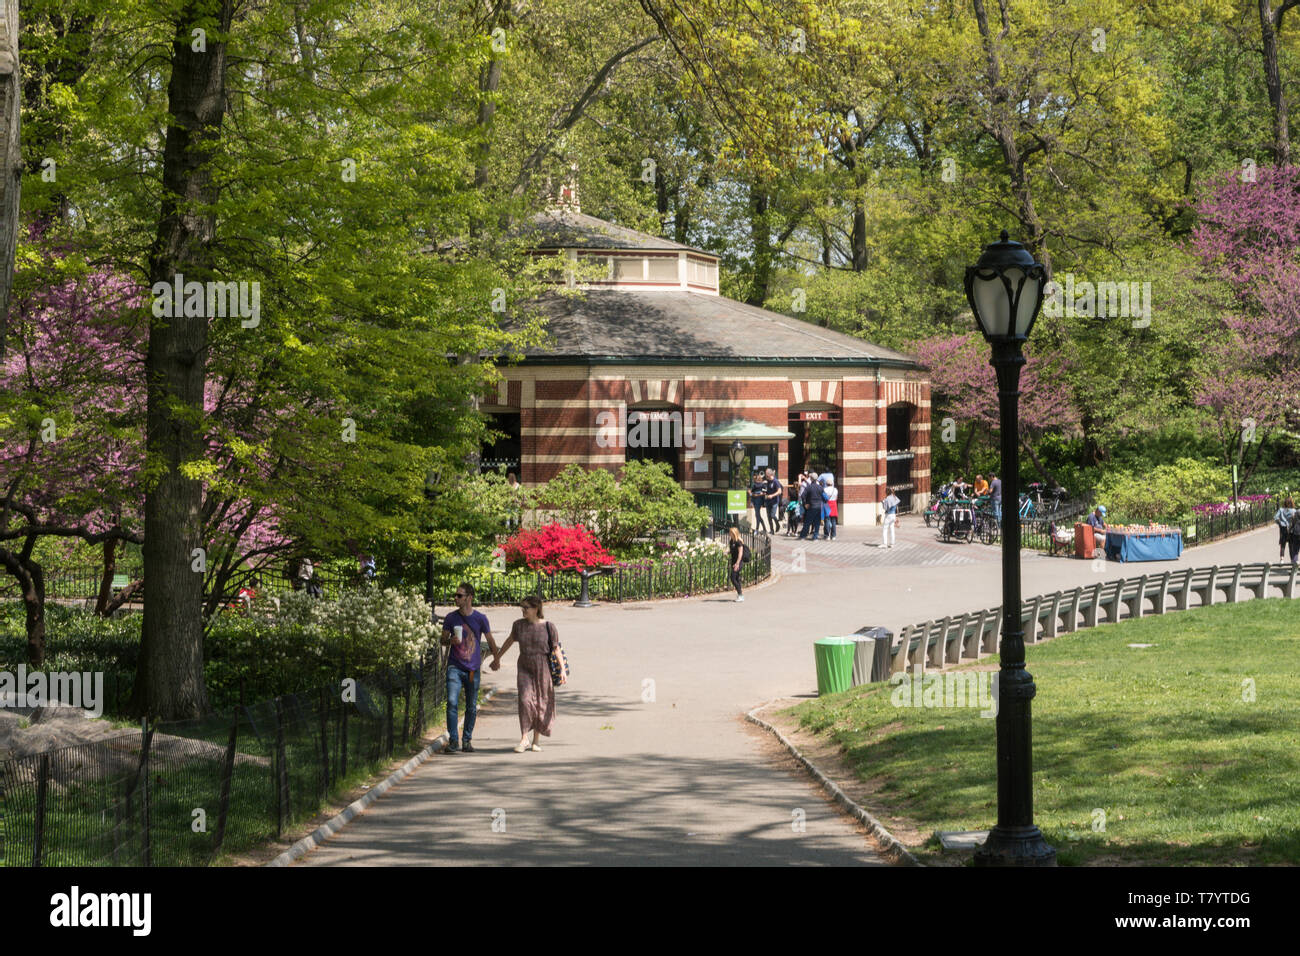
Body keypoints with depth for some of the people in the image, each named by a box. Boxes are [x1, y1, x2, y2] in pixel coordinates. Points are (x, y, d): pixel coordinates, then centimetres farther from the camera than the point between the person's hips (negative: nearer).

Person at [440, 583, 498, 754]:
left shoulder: (480, 618, 0)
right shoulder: (451, 618, 2)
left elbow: (490, 640, 11)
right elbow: (443, 639, 10)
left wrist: (497, 658, 16)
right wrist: (450, 640, -12)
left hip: (473, 669, 0)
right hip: (455, 667, 0)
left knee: (471, 706, 5)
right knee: (452, 702, -13)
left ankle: (467, 740, 16)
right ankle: (453, 741, -12)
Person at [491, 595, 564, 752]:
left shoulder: (548, 626, -7)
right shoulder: (519, 625, 1)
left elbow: (556, 648, -3)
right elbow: (510, 640, 18)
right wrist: (497, 657, 28)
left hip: (542, 669, -1)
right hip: (524, 668, 1)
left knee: (541, 702, 5)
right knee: (525, 700, -14)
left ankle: (536, 740, 20)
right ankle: (524, 738, -10)